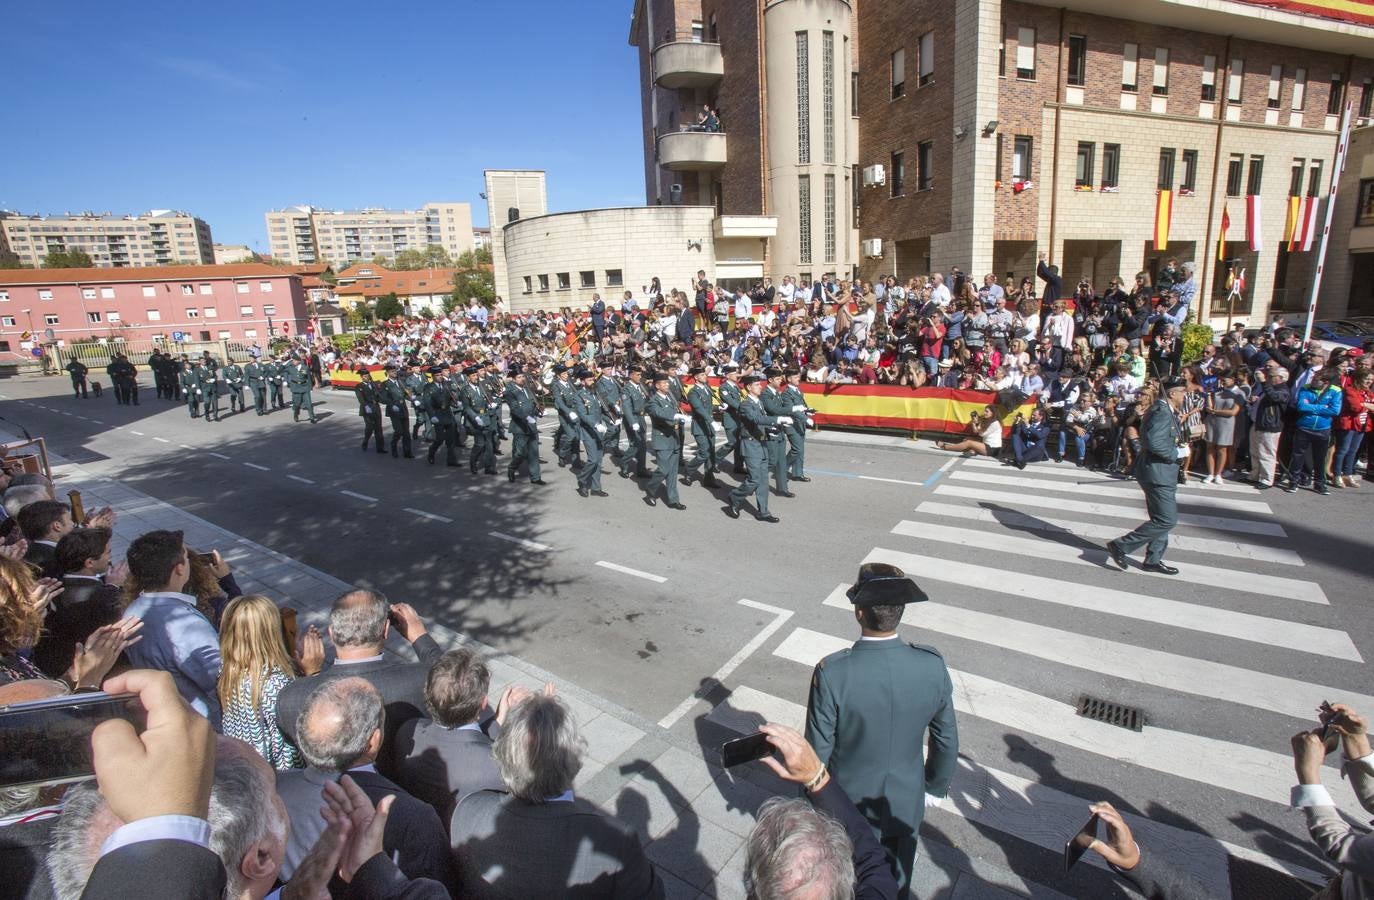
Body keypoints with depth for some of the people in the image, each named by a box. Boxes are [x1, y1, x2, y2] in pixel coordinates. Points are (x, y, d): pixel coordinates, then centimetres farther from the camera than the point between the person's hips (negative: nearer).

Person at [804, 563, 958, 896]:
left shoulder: (832, 672, -32)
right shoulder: (933, 666, -22)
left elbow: (818, 750, -19)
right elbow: (946, 741, -7)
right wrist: (936, 786, 12)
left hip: (848, 806, -2)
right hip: (905, 804, 3)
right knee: (896, 882, 30)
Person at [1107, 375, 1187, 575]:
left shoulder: (1167, 411, 13)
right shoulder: (1161, 412, -20)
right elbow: (1154, 441, -32)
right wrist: (1176, 453, -18)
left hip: (1161, 471, 11)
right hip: (1157, 471, -11)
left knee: (1163, 518, 17)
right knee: (1167, 519, -9)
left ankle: (1153, 560, 26)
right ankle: (1120, 546, -3)